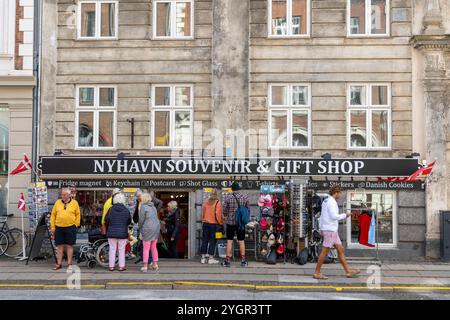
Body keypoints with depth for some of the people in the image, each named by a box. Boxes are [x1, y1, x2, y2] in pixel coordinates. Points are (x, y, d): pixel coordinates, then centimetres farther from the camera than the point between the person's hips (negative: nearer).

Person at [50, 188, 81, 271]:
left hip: (70, 227, -2)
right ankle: (59, 264, 15)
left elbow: (78, 215, 7)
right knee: (59, 246, 7)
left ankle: (69, 264, 12)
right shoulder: (57, 202, 7)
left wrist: (76, 225, -1)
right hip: (59, 227, 2)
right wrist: (52, 227, 5)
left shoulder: (74, 203, 3)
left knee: (69, 246, 5)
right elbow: (53, 215, 9)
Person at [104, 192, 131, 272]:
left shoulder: (111, 209, -5)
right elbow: (129, 221, 7)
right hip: (123, 233, 0)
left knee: (112, 249, 7)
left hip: (112, 233, 0)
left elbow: (106, 220, 4)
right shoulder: (126, 210, -4)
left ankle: (111, 266, 8)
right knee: (121, 250, 6)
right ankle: (121, 266, 6)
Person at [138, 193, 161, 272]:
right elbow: (156, 218, 13)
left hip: (147, 229, -6)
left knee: (146, 248, -1)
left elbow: (141, 219, -9)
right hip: (156, 227, 7)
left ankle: (145, 266, 0)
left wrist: (140, 229, 3)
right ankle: (155, 264, 17)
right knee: (154, 247, 14)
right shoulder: (153, 207, 13)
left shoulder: (143, 207, -8)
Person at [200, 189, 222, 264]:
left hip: (205, 223, 5)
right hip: (214, 224, -5)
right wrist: (220, 223, -1)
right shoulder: (217, 203, -10)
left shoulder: (206, 202, 5)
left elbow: (202, 213, 10)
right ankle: (210, 258, 2)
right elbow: (218, 215, -14)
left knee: (204, 240, 10)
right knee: (212, 241, 2)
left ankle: (203, 257, 14)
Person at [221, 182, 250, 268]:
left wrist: (225, 216, 15)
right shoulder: (245, 196, -1)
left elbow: (224, 210, -6)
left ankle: (227, 260, 7)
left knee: (229, 241, 5)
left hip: (230, 222, -2)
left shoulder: (227, 197, -8)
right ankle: (243, 260, 12)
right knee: (241, 241, 8)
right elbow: (248, 209, 4)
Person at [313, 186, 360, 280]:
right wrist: (345, 215, -8)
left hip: (332, 230, 10)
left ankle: (348, 271, 14)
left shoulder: (326, 201, 15)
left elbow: (322, 216, 18)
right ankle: (317, 273, 1)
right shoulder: (332, 202, -15)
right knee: (325, 251, -5)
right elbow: (334, 216, -22)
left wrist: (321, 228, 19)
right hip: (330, 230, -10)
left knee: (340, 249, 11)